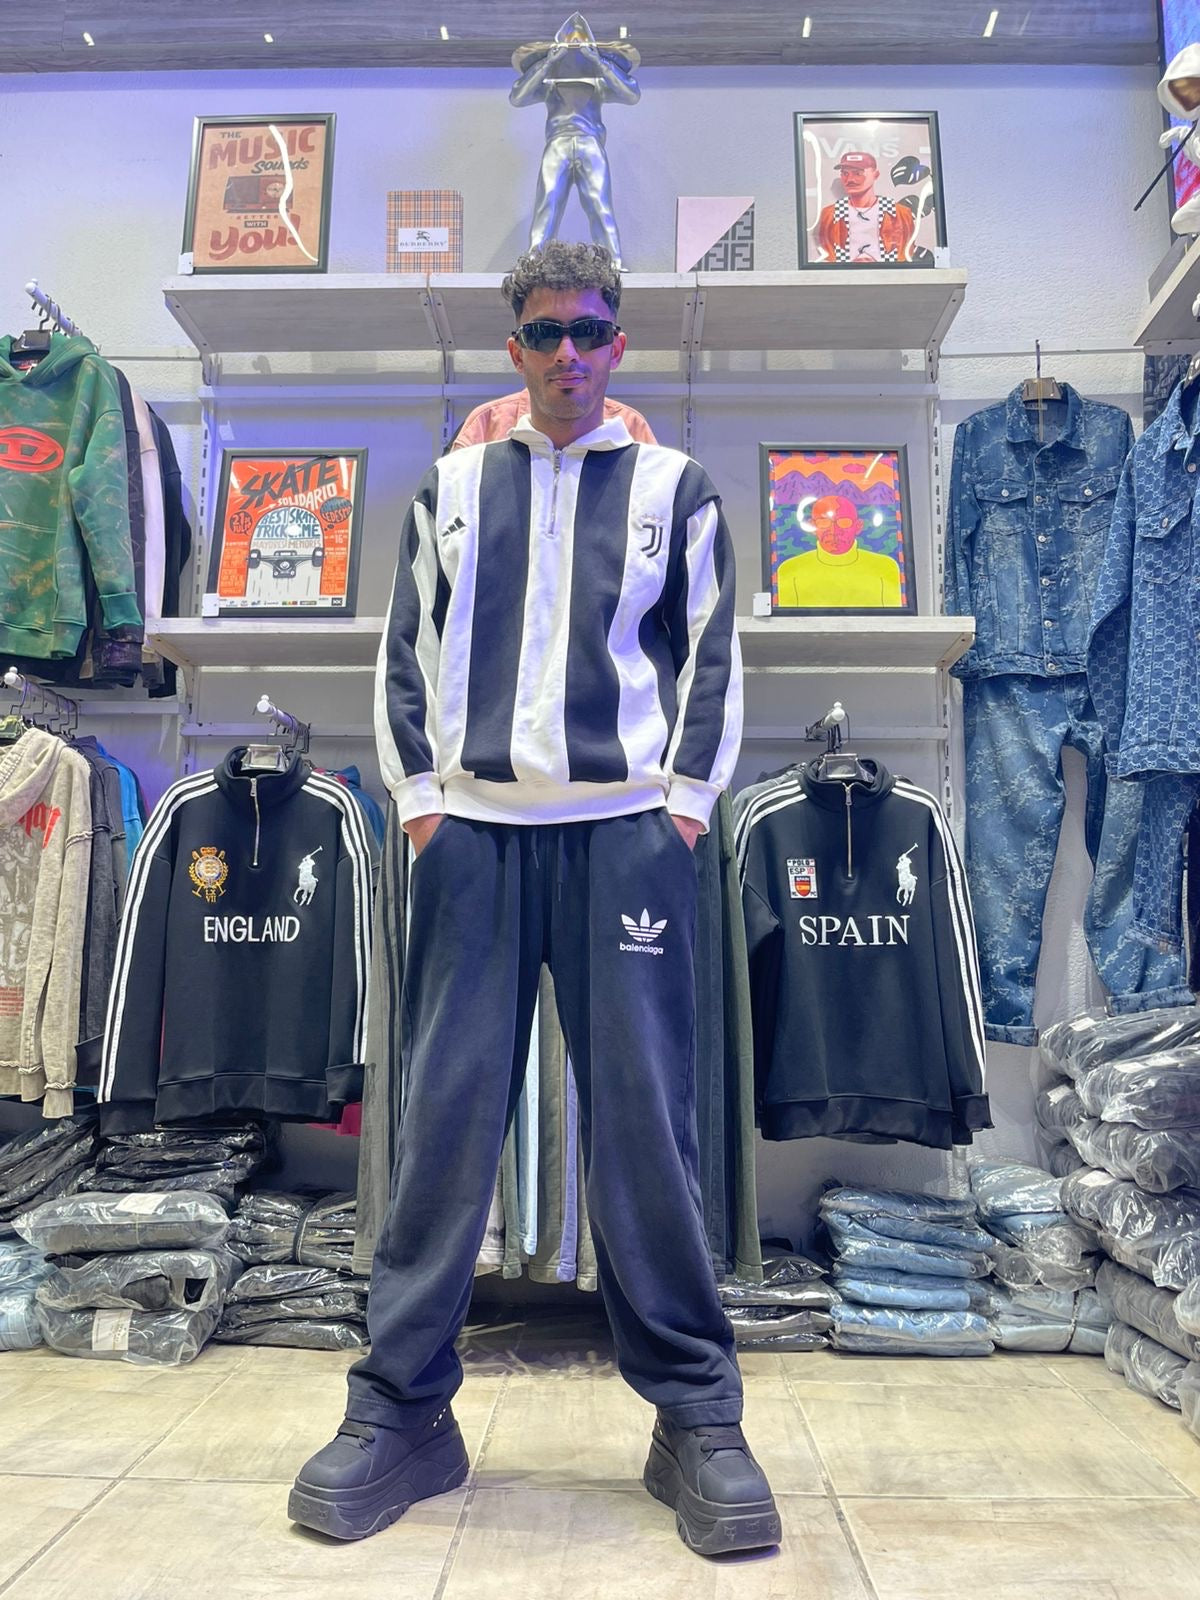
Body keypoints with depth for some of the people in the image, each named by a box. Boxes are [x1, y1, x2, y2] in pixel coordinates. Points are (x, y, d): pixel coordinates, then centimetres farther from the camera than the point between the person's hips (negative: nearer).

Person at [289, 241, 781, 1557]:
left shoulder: (674, 486, 13)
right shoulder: (451, 487, 17)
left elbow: (713, 657, 10)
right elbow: (404, 654, 15)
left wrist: (686, 801, -1)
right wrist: (419, 798, 4)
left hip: (625, 831, -1)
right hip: (473, 830, 2)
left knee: (644, 1115, -1)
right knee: (444, 1114, 2)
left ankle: (696, 1419, 13)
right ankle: (402, 1410, 15)